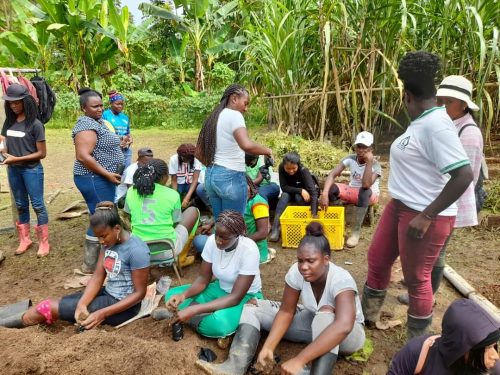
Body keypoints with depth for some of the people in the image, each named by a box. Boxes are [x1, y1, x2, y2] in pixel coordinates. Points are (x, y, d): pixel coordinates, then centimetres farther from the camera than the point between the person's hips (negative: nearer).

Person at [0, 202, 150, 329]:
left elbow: (140, 293, -20)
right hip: (108, 294, 7)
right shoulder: (109, 242, 0)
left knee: (51, 307, -5)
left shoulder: (136, 250, -25)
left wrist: (103, 313, -25)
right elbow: (98, 277, -2)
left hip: (122, 305, -7)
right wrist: (82, 304, -20)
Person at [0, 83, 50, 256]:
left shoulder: (35, 124, -12)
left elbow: (41, 153, -12)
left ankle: (44, 243, 10)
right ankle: (24, 240, 27)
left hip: (32, 170, -6)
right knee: (20, 205, 15)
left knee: (37, 205, 1)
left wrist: (17, 158, -18)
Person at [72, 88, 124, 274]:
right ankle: (90, 265, 6)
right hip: (94, 179, -11)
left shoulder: (98, 121, 14)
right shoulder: (87, 125, -18)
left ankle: (98, 257, 29)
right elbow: (83, 156, -27)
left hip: (102, 179, 11)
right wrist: (107, 173, -24)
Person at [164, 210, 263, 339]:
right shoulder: (212, 241, -15)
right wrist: (183, 295, -27)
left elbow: (235, 297, -30)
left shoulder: (249, 250, -30)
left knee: (219, 324, -38)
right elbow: (203, 279, -5)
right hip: (220, 289, 6)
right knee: (172, 295, -11)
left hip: (245, 297, -6)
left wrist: (194, 310, -35)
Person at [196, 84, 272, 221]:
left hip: (210, 176, 8)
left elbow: (199, 153, 19)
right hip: (231, 177, -8)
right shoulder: (234, 115, -10)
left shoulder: (212, 118, 15)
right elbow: (246, 145, -28)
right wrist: (267, 151, -12)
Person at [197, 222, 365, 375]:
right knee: (252, 306, -9)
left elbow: (344, 326, -50)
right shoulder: (296, 272, -20)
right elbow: (286, 311, -15)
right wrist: (268, 347, -31)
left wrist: (300, 360, -55)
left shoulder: (341, 280, -34)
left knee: (326, 312, -41)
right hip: (312, 322, 5)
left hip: (348, 335, -5)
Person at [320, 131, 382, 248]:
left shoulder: (375, 165, -22)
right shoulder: (350, 159, -13)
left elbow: (366, 185, -40)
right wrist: (324, 194, -39)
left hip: (370, 195, -3)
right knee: (331, 188, -27)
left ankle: (356, 232, -31)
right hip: (352, 192, 3)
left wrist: (369, 162, -38)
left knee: (364, 191, -40)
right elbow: (332, 174, -24)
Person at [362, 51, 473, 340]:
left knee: (416, 278, 6)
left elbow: (464, 175, -27)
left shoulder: (436, 124, -22)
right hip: (401, 207, 10)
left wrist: (426, 217, -26)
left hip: (425, 216, -10)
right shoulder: (421, 122, 7)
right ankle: (368, 315, 42)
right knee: (377, 259, 19)